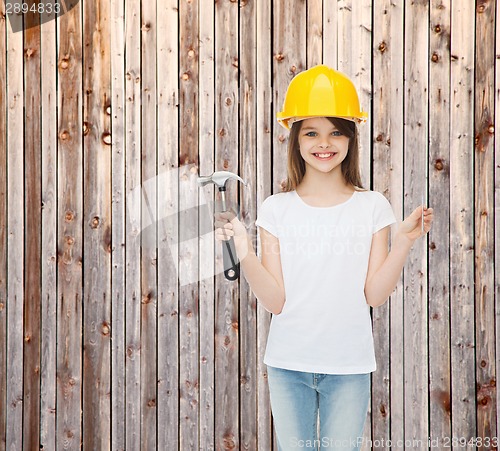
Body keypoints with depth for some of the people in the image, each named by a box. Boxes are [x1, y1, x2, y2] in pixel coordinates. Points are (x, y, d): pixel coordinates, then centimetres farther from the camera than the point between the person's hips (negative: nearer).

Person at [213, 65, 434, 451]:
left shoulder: (372, 206, -2)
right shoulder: (276, 209, -2)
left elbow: (375, 295, -5)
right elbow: (275, 300, -6)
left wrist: (403, 244, -16)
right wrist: (245, 255, -20)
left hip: (349, 365, 0)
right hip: (288, 364, 1)